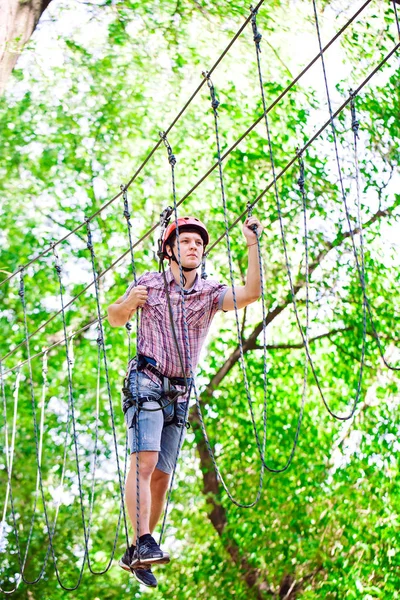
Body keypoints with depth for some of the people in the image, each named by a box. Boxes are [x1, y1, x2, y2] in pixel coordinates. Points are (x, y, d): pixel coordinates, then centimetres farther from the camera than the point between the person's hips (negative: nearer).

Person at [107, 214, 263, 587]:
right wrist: (127, 302, -10)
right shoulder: (148, 284, 3)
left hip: (180, 393, 3)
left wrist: (253, 245, -16)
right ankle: (145, 542, -27)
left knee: (162, 475, 3)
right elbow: (115, 319, 13)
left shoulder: (210, 293, 6)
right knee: (144, 461, -21)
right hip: (146, 384, -3)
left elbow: (251, 294, -12)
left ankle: (134, 555, 13)